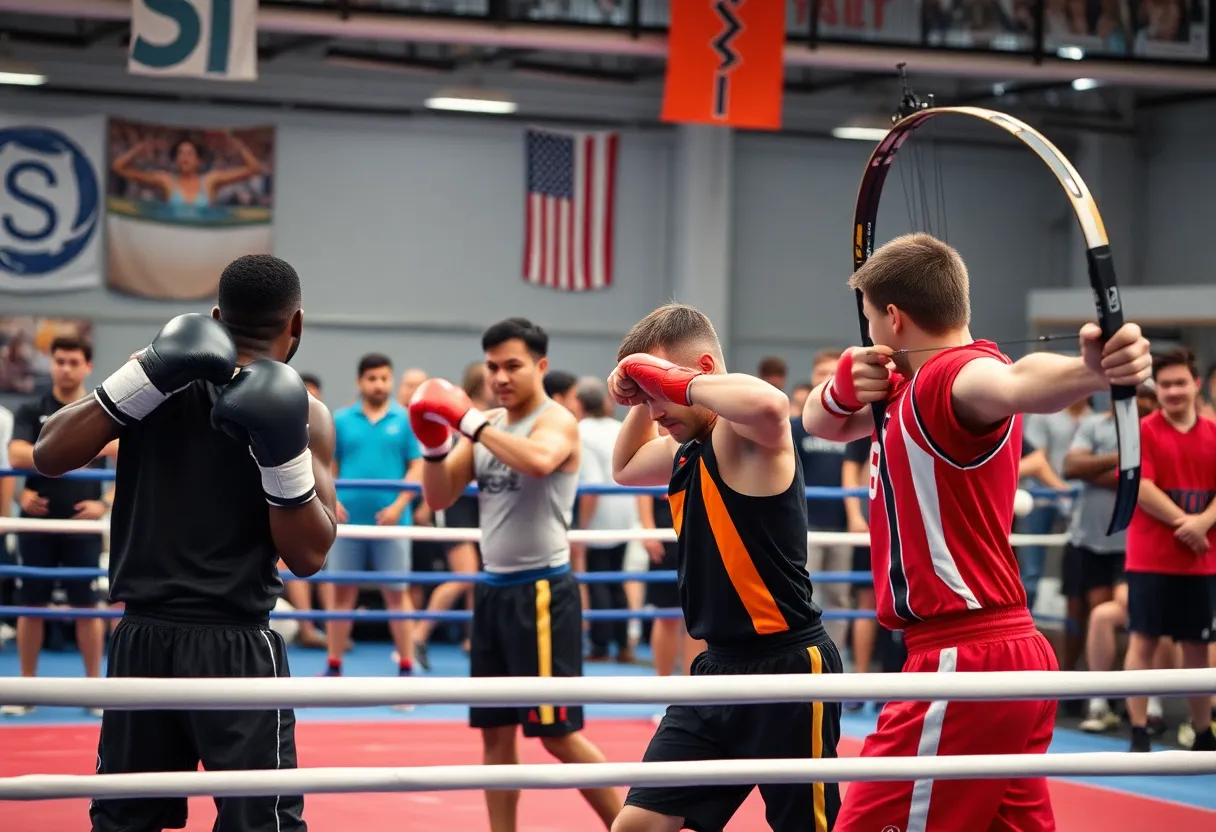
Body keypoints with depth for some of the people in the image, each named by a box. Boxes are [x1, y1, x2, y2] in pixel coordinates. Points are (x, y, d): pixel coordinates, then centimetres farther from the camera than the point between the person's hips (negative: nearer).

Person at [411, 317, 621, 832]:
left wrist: (474, 424, -28)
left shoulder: (557, 421, -11)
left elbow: (538, 461, -35)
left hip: (542, 592, -8)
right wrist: (435, 446, -7)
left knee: (558, 732, -6)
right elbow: (439, 498, 11)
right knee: (496, 732, 10)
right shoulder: (486, 425, 11)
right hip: (494, 590, 8)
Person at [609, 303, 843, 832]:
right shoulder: (689, 449, 11)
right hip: (720, 669, 9)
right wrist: (641, 399, 12)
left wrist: (681, 383, -24)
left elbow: (770, 404, -41)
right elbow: (625, 468, 33)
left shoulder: (745, 433, -15)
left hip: (786, 670, -9)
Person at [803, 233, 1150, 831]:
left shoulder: (951, 377, -15)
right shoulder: (910, 389, 17)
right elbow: (822, 422, 23)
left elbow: (1012, 383, -37)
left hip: (963, 663, -10)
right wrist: (846, 384, 0)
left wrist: (1091, 371, -59)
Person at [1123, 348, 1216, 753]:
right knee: (1142, 642, -5)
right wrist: (1183, 522, -17)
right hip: (1150, 558, -4)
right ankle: (1139, 734, -3)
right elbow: (1141, 488, -13)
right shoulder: (1143, 431, -4)